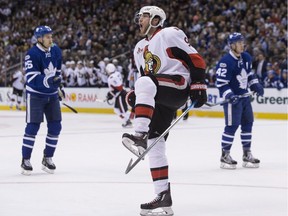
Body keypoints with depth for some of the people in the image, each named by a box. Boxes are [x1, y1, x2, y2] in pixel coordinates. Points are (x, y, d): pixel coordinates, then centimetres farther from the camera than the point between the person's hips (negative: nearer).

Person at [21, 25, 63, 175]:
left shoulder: (56, 50, 1)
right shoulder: (32, 54, -19)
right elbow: (32, 79, -26)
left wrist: (58, 86, 18)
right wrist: (48, 80, -37)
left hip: (52, 95, 6)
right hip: (35, 94, -6)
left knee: (55, 126, 3)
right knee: (32, 126, -8)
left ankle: (47, 158, 16)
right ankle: (25, 160, 2)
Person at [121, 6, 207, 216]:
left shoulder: (170, 34, -1)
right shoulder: (140, 48, 23)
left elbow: (196, 59, -6)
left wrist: (198, 86, -13)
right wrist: (137, 96, 7)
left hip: (179, 86, -8)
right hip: (159, 99, 8)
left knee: (144, 82, -34)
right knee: (155, 144, -2)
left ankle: (140, 135, -43)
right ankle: (163, 197, -1)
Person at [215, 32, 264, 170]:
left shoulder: (246, 57, 5)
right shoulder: (226, 62, -20)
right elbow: (221, 83, -20)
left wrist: (255, 85, 10)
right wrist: (229, 95, -30)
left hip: (244, 96, 8)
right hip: (232, 98, -8)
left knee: (248, 123, 11)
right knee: (232, 126, -9)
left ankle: (247, 154, 20)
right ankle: (225, 156, 1)